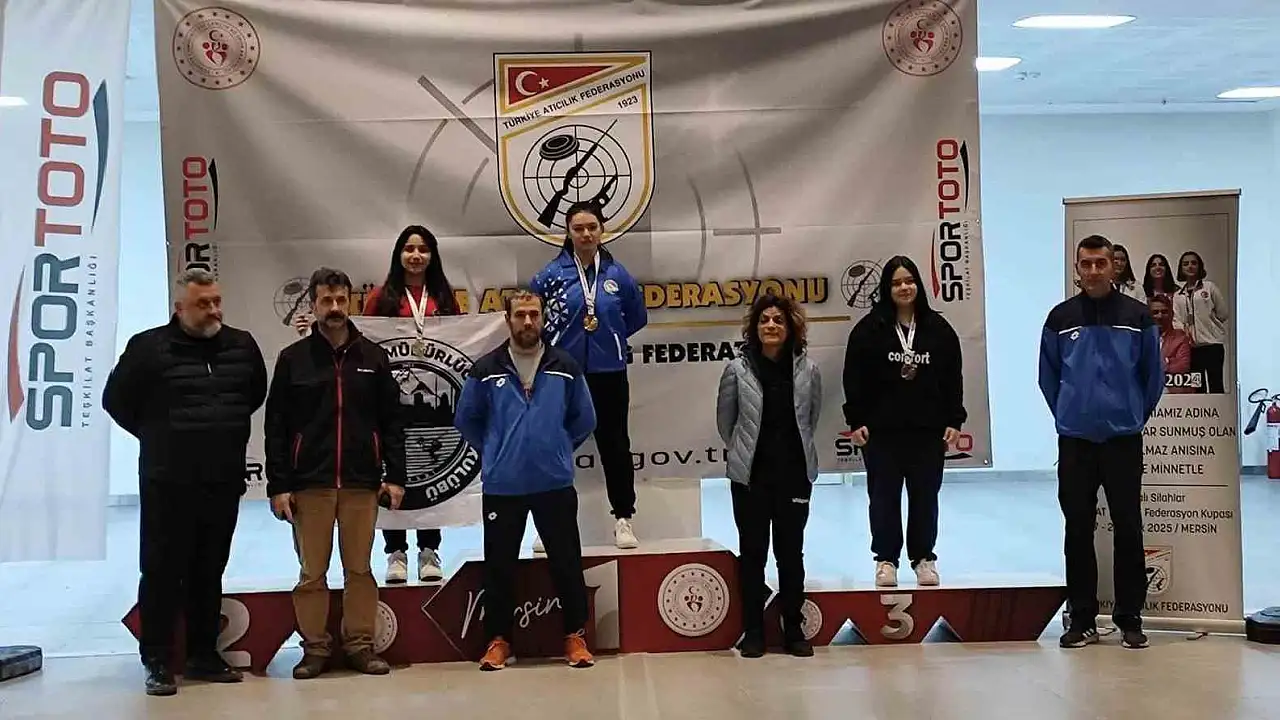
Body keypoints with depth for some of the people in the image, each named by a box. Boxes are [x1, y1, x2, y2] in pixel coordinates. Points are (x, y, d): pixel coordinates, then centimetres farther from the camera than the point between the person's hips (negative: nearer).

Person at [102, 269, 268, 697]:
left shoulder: (242, 345, 5)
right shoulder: (149, 346, -6)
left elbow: (257, 394, 22)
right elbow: (117, 400, 2)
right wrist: (157, 437, 6)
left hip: (224, 481, 4)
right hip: (167, 483, -4)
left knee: (209, 573, 12)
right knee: (162, 572, 0)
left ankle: (204, 656, 22)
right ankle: (158, 662, 9)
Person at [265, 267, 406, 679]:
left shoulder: (372, 356, 7)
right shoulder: (293, 359, 3)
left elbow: (391, 421, 7)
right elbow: (276, 427, 1)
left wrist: (395, 475, 0)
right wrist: (278, 485, -4)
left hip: (361, 482, 1)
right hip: (309, 484, -1)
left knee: (359, 569, 6)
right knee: (312, 572, 4)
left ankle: (360, 645, 15)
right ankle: (315, 648, 14)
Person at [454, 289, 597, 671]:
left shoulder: (565, 368, -1)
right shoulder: (486, 370, -2)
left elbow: (584, 419, 10)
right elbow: (466, 420, 9)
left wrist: (557, 448, 8)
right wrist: (495, 451, 9)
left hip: (555, 483, 0)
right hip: (501, 486, 0)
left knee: (567, 562, 5)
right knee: (499, 566, 7)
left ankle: (575, 636, 19)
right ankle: (498, 639, 20)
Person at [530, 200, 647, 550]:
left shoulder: (617, 274, 0)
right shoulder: (551, 274, -4)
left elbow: (637, 316, 12)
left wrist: (610, 336, 5)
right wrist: (552, 341, 2)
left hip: (609, 373, 1)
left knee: (614, 444, 9)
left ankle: (623, 519, 19)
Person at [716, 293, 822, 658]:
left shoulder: (808, 370, -2)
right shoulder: (737, 369, -6)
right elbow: (725, 420, 5)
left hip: (795, 474, 1)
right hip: (750, 475, -1)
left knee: (791, 553, 9)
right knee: (752, 553, 6)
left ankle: (794, 629, 19)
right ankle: (752, 632, 14)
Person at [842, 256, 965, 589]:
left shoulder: (938, 328, 5)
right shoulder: (869, 329, -2)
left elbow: (953, 379, 7)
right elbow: (854, 378, -2)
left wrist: (954, 421, 2)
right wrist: (856, 421, -8)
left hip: (928, 429, 2)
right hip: (882, 430, -2)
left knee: (925, 496, 8)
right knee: (884, 496, 5)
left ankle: (923, 558, 20)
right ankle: (886, 559, 15)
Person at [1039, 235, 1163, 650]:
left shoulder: (1137, 316, -1)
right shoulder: (1060, 318, 2)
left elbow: (1153, 374, 6)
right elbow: (1048, 376, 11)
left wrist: (1136, 416, 8)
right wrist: (1068, 414, 10)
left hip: (1124, 439, -1)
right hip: (1074, 441, 1)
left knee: (1128, 530, 3)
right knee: (1078, 531, 6)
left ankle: (1130, 620, 13)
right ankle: (1082, 620, 14)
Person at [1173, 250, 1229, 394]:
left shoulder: (1210, 287, 3)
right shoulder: (1178, 296, 13)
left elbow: (1224, 313, 3)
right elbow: (1175, 319, 6)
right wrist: (1184, 328, -12)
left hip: (1212, 343, -4)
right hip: (1191, 346, 4)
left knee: (1215, 384, -7)